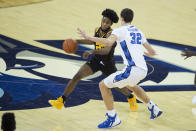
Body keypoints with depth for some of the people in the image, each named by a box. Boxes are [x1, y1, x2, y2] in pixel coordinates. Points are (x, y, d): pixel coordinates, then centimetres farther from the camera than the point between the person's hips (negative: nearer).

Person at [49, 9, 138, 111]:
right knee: (77, 76, -14)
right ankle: (61, 101, -14)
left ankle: (131, 98, 47)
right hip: (96, 60, 5)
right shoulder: (97, 30, -4)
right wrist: (77, 41, 12)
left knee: (117, 86, 13)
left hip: (107, 63, -5)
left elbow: (107, 50, -41)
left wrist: (92, 51, -54)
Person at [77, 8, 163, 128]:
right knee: (130, 85, 40)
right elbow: (152, 52, 20)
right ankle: (154, 108, 42)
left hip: (132, 70, -8)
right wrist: (145, 53, 44)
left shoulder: (120, 31, -3)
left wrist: (88, 37, -21)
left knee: (103, 85, 5)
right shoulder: (139, 32, 18)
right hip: (143, 70, 8)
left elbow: (109, 42, -25)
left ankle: (113, 118, 3)